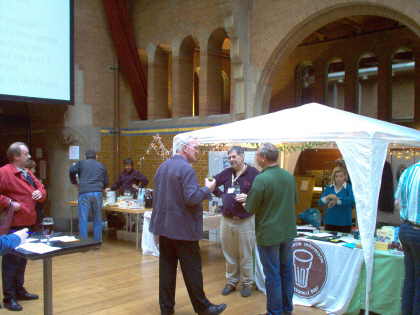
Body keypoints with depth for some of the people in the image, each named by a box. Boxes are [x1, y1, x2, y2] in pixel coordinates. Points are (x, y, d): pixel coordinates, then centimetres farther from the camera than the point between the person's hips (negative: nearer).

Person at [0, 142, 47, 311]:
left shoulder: (28, 173, 15)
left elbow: (41, 188, 22)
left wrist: (40, 193, 1)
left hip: (27, 223, 9)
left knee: (22, 258, 18)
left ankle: (19, 290, 31)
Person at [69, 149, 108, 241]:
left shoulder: (81, 163, 13)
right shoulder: (101, 166, 20)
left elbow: (72, 171, -1)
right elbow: (106, 182, 22)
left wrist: (75, 183, 15)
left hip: (84, 193, -2)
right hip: (98, 193, 2)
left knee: (83, 219, 0)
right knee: (97, 219, 11)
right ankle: (97, 241, 14)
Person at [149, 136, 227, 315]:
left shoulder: (162, 167, 11)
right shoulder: (186, 168, -17)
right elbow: (191, 198, -23)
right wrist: (208, 189, -9)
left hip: (164, 225, 8)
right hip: (183, 228, -8)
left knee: (166, 268, 12)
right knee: (192, 269, 3)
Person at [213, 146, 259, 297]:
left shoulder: (253, 173, -9)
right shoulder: (227, 172, 6)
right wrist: (221, 194, 6)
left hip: (245, 221, -5)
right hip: (226, 220, 5)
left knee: (245, 255, 7)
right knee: (229, 254, 15)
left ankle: (247, 283, 22)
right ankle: (231, 281, 29)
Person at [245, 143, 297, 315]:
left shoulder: (261, 179, -21)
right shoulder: (289, 176, 0)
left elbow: (250, 208, -13)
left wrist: (247, 200, 6)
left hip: (269, 234, -6)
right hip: (288, 231, 6)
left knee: (272, 274, 5)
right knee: (286, 270, 17)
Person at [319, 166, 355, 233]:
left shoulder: (349, 187, -1)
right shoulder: (328, 188, 10)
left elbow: (352, 199, -20)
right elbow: (321, 202, 0)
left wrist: (337, 200, -20)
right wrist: (328, 197, -20)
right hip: (330, 222, 3)